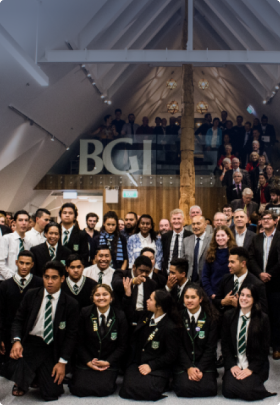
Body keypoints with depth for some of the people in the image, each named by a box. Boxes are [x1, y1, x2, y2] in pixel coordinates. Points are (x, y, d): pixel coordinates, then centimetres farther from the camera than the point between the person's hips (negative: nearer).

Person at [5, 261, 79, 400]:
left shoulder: (70, 304, -3)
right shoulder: (31, 296, 2)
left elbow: (71, 335, -1)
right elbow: (18, 320, 5)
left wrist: (62, 362, -7)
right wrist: (16, 340, -14)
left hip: (51, 349, 0)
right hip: (29, 343, 1)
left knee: (52, 394, -9)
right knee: (14, 369, -30)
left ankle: (38, 376, 25)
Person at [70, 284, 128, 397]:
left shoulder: (120, 316, -2)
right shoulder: (85, 313, -1)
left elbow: (122, 345, 1)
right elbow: (79, 342, 2)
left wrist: (108, 362, -10)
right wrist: (88, 361, -10)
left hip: (110, 362, -1)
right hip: (87, 361, 1)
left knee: (103, 389, -22)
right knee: (79, 389, -18)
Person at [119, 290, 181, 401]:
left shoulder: (170, 328, -8)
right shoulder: (144, 320, 10)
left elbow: (171, 355, -7)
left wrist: (151, 366, -14)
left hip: (157, 368, -4)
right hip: (137, 364, 4)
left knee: (148, 391, -29)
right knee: (128, 389, -23)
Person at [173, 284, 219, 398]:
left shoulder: (211, 318, -1)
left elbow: (210, 347, -3)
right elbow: (179, 346, 0)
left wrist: (200, 369, -13)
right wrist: (188, 367, -12)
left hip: (205, 363, 0)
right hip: (183, 363, 0)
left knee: (207, 389, -25)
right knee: (185, 388, -26)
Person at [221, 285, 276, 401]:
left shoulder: (263, 318, -3)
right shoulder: (229, 316, 4)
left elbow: (264, 349, -2)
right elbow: (225, 344, 5)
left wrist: (251, 369, -11)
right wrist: (232, 365, -7)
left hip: (255, 366, -2)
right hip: (234, 365, 2)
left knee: (246, 390, -25)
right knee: (228, 391, -22)